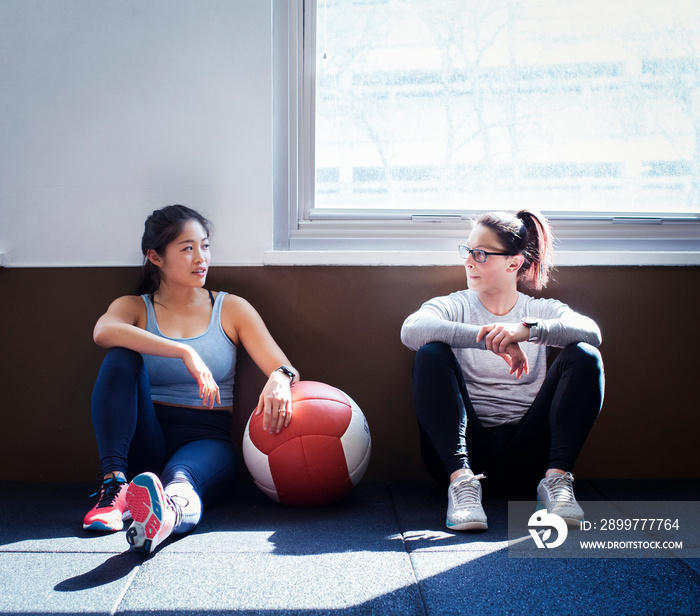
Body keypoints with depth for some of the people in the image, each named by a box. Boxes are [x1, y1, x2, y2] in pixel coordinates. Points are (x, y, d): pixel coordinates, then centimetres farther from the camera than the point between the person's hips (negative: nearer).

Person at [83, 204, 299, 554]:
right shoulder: (134, 308, 10)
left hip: (208, 440, -1)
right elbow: (104, 332, -16)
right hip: (147, 442, 1)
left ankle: (171, 511, -75)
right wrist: (184, 352, -28)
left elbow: (287, 369, 4)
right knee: (121, 358, -25)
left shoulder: (231, 309, 12)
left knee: (181, 476, -38)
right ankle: (114, 482, -37)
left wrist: (280, 379, -23)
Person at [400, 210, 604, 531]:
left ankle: (557, 478, -24)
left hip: (524, 454, 1)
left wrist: (525, 329, -29)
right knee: (431, 355, -22)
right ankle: (461, 478, -32)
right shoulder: (453, 306, 9)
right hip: (468, 446, -1)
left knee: (584, 357, -15)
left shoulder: (542, 310, 12)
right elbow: (411, 330, -16)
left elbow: (591, 332, -11)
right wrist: (490, 340, -27)